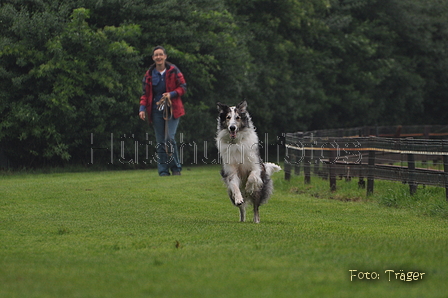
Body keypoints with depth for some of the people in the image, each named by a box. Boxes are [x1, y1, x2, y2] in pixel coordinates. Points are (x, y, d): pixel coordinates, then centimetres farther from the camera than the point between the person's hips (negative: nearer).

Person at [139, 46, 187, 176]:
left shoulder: (173, 71, -1)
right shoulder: (149, 74, 8)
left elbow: (183, 87, 1)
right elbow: (145, 93, 11)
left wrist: (171, 94, -16)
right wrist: (142, 108, -3)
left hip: (172, 109, -3)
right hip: (156, 110, 3)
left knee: (169, 138, -14)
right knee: (160, 142, 0)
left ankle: (176, 168, 0)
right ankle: (163, 171, 4)